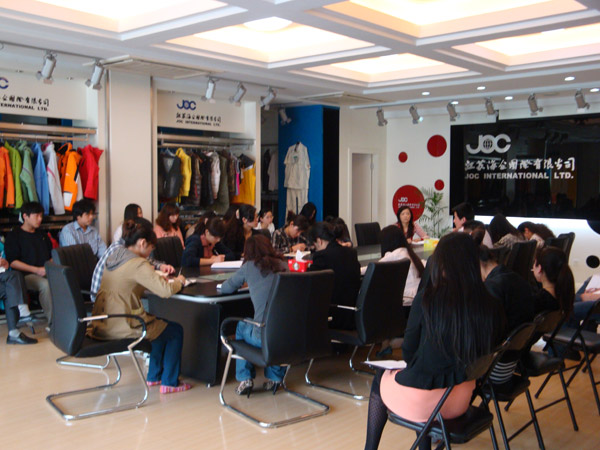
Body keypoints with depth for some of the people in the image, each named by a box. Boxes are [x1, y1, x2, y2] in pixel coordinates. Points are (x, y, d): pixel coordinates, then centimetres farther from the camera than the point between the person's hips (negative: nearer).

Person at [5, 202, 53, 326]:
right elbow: (12, 262, -4)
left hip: (46, 272, 5)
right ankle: (52, 322, -33)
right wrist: (37, 270, -13)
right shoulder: (13, 236, 6)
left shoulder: (42, 235, 25)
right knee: (46, 284, -37)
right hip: (26, 275, -5)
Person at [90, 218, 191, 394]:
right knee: (175, 330, 9)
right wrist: (178, 281, -3)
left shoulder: (114, 257, 9)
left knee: (161, 324, 29)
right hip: (120, 328, -9)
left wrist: (156, 278, 13)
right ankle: (170, 383, 16)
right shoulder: (138, 264, -19)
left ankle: (154, 376, 36)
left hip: (103, 325, 9)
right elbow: (165, 291, -24)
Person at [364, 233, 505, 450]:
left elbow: (408, 352, -7)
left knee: (380, 379, 28)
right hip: (461, 400, 4)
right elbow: (487, 354, 5)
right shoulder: (492, 306, -10)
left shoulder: (427, 299, -19)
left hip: (418, 400, -4)